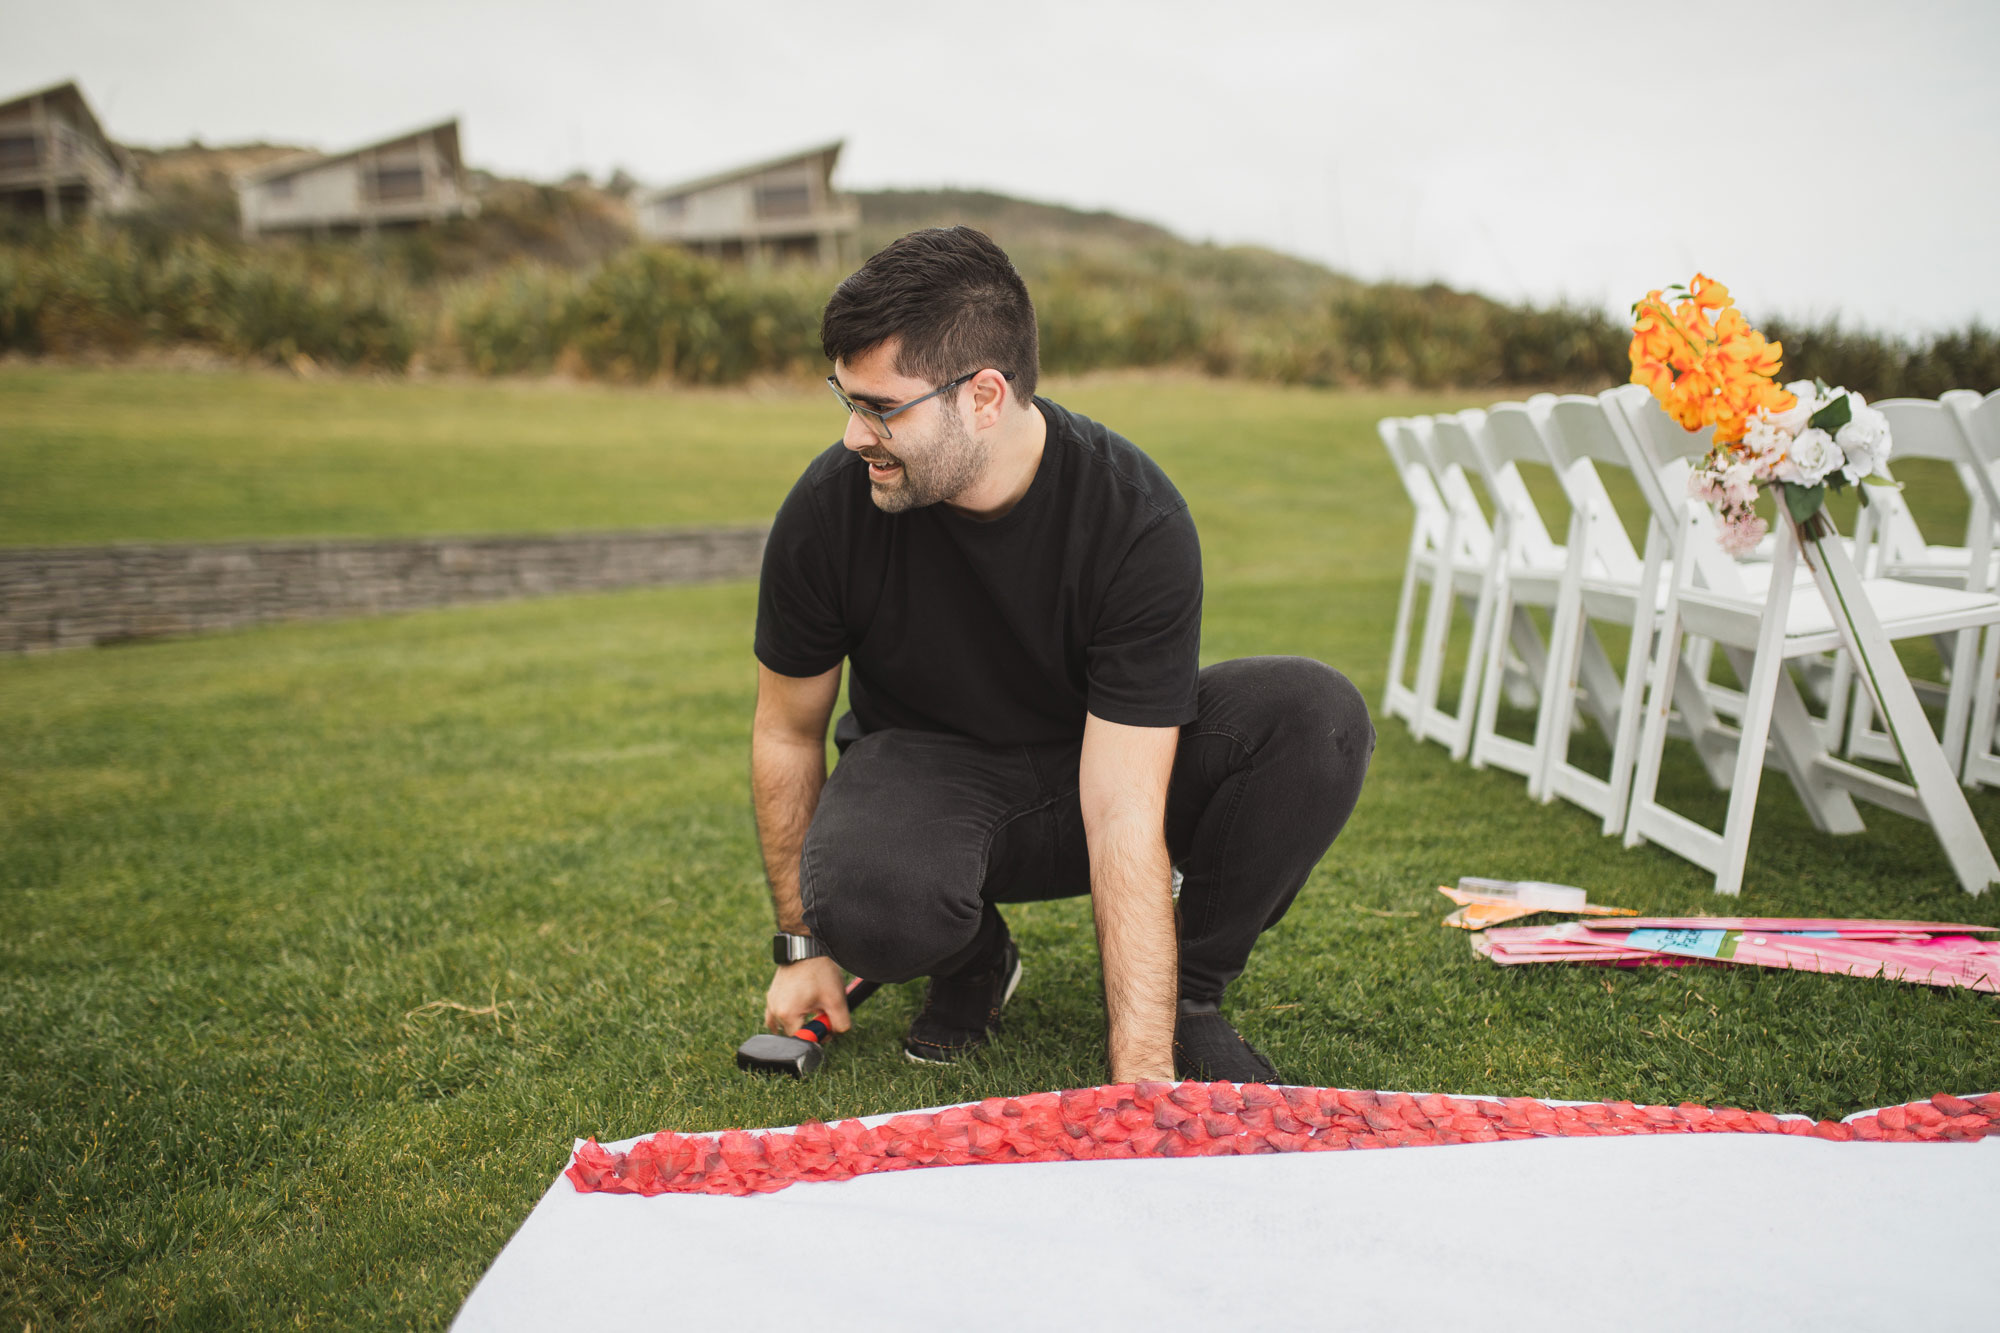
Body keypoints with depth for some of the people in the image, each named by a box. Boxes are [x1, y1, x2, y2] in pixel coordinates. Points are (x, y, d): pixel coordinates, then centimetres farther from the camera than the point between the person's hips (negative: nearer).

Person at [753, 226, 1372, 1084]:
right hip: (927, 766, 0)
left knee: (1319, 716, -28)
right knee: (864, 899, -37)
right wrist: (801, 946, 0)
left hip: (1105, 759, 0)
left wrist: (1141, 1077, -35)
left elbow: (1123, 818, -31)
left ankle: (1189, 991, -5)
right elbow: (786, 730, -4)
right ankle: (974, 958, 2)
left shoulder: (1139, 522, -28)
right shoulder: (826, 510, -21)